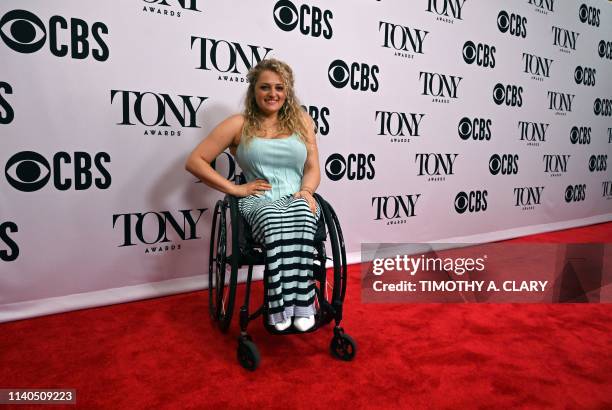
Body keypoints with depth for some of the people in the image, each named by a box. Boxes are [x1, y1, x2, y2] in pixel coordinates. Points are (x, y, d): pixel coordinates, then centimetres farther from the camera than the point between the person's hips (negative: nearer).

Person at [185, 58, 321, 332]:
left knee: (301, 212, -36)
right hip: (258, 203, -2)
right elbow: (195, 161, 3)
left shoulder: (301, 121, 17)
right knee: (275, 218, -39)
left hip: (298, 201, 2)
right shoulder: (239, 124, 7)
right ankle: (288, 306, -34)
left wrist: (306, 191, -7)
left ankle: (295, 306, -34)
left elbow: (313, 168, 16)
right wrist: (235, 189, -5)